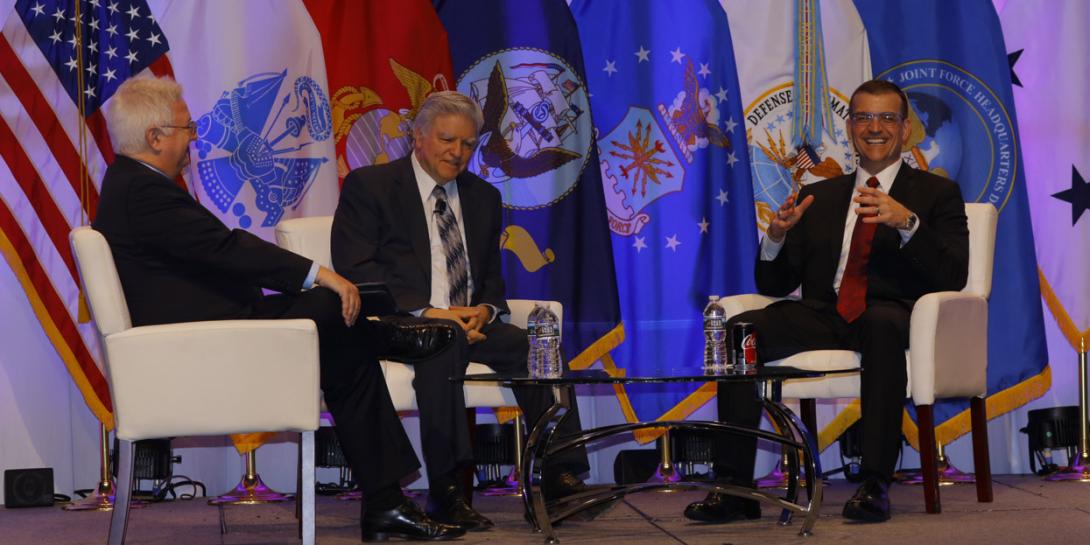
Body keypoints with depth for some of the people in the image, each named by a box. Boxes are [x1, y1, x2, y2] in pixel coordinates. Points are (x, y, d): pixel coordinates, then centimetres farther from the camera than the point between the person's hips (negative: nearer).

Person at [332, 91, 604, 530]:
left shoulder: (484, 197, 19)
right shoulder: (368, 185, 2)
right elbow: (354, 268, -8)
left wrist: (485, 309, -5)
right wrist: (426, 312, -19)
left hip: (467, 323, 5)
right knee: (444, 342, -38)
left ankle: (562, 478, -22)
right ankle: (445, 491, -36)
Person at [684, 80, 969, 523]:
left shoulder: (936, 194, 14)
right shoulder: (818, 197, 23)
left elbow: (953, 278, -3)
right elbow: (774, 285, 18)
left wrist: (907, 222, -20)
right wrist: (777, 234, -4)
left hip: (893, 316, -3)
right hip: (824, 316, 3)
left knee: (881, 324, -40)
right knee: (740, 329, -24)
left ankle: (875, 483, -38)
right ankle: (734, 487, -25)